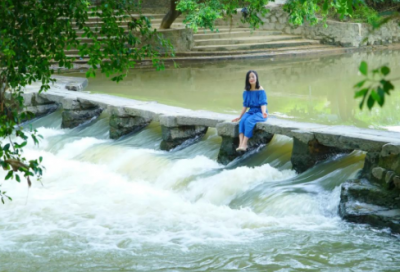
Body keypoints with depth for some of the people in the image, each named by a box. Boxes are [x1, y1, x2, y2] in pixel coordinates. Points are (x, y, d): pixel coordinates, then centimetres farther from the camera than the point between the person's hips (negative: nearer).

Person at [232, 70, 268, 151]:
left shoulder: (260, 90, -8)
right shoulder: (246, 92, 7)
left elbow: (263, 104, -15)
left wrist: (263, 113, -35)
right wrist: (239, 117, 12)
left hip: (259, 112, -5)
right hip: (251, 111, 5)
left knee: (249, 121, -34)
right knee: (242, 120, -28)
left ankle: (244, 145, -38)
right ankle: (241, 143, -42)